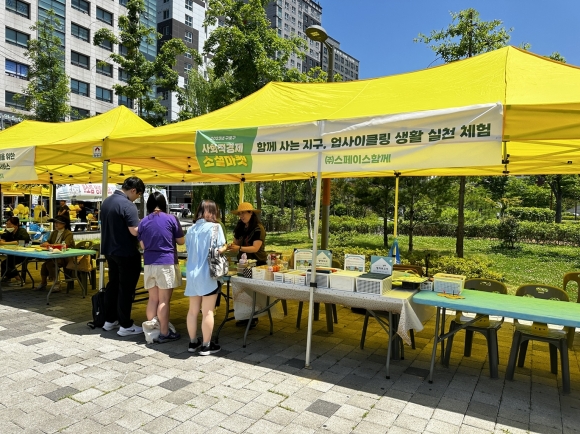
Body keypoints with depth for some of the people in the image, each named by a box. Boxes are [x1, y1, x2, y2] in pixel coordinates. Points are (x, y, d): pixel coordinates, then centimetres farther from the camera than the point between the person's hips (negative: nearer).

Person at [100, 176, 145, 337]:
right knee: (126, 288, 0)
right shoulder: (127, 205, -20)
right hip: (126, 253, -9)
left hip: (110, 250, 9)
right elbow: (134, 231, -24)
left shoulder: (106, 201, 8)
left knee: (113, 284, 17)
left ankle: (109, 320, 27)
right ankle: (125, 325, 7)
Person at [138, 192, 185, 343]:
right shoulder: (171, 219, -5)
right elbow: (181, 241, 2)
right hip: (167, 263, -4)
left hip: (149, 264, 4)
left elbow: (143, 245, 11)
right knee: (164, 300, 0)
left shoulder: (143, 222, 6)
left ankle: (151, 329, 17)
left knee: (153, 299, 13)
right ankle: (164, 333, 7)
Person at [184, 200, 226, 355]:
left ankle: (193, 342, 26)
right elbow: (219, 249, -14)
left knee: (193, 310, 15)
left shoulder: (191, 229, 8)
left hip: (192, 274, 6)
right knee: (207, 312, 3)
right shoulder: (214, 227, -8)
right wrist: (224, 247, 6)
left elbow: (188, 249, 12)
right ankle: (206, 346, 11)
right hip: (207, 274, -6)